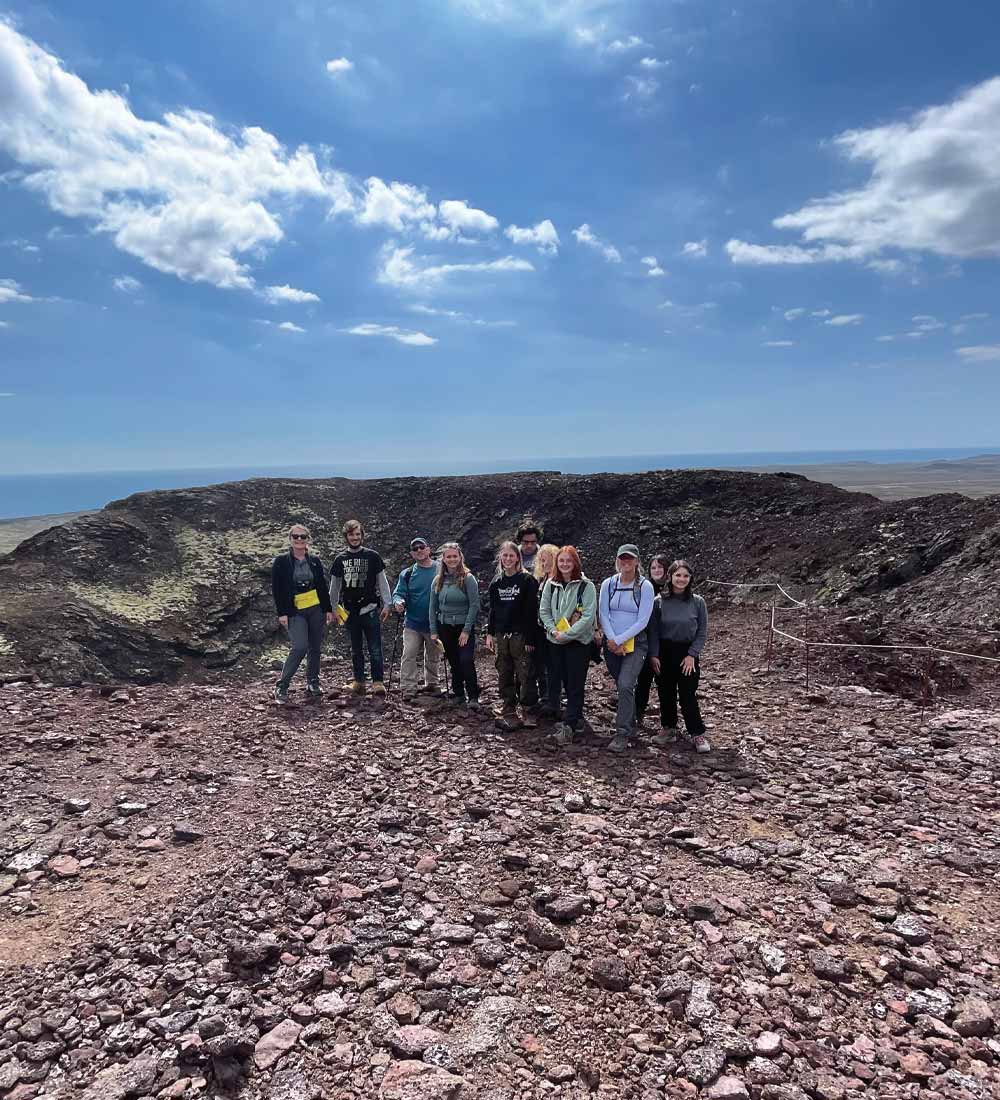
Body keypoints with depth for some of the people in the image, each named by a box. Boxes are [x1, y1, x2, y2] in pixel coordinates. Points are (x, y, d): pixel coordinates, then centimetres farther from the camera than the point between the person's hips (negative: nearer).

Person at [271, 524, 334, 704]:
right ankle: (281, 686, -7)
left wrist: (328, 609, 8)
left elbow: (322, 587, 12)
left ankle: (312, 683, 24)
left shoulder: (315, 561, 8)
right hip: (295, 612, -4)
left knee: (315, 648, 8)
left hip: (316, 610, 4)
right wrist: (282, 613, -10)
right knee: (300, 647, -19)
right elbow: (276, 589, -4)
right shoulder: (281, 562, -2)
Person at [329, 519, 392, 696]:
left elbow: (382, 581, 3)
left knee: (375, 648, -6)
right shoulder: (340, 559, 9)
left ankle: (378, 682, -3)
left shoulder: (372, 556, 2)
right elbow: (334, 586, 14)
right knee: (356, 649, 10)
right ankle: (359, 682, 16)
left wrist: (386, 604, -3)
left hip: (370, 609, -3)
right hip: (350, 610, 3)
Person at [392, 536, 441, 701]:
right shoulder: (407, 574, 0)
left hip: (435, 624, 1)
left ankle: (431, 684, 33)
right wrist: (398, 601, -25)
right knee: (409, 656, -10)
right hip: (413, 623, -1)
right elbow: (398, 593, -2)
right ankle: (408, 689, -4)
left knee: (433, 657, 16)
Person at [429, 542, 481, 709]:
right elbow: (433, 607, 9)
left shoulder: (468, 578, -8)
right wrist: (433, 631, 3)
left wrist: (466, 630, -14)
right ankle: (458, 693, 23)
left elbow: (474, 605, -11)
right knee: (453, 662, 11)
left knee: (467, 661, -13)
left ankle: (473, 697, -5)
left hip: (464, 627, -4)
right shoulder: (438, 580, 6)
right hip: (445, 627, 4)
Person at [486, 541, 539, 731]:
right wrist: (490, 633, 8)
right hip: (501, 635, 5)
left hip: (520, 635, -5)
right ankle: (508, 711, 17)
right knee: (504, 676, 9)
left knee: (524, 675, -4)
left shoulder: (527, 580, -5)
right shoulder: (496, 583, 12)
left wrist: (530, 638, -13)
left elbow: (531, 611, -9)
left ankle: (526, 713, 4)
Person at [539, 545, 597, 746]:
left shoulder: (586, 586, -9)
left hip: (579, 642, -5)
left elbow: (588, 616, -15)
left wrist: (566, 635, -17)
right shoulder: (551, 584, 5)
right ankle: (576, 719, 28)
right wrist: (553, 630, -10)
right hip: (555, 641, 5)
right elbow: (544, 610, 7)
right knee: (561, 681, 12)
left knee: (575, 685, -4)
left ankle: (569, 726, -2)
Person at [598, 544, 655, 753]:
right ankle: (631, 726, 32)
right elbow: (604, 615, 0)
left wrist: (619, 640, -15)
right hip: (611, 644, 4)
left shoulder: (645, 586, -7)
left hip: (635, 643, -4)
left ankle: (622, 734, -12)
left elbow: (642, 621, -11)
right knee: (622, 687, 13)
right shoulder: (608, 584, 3)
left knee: (625, 686, -17)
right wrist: (612, 640, -14)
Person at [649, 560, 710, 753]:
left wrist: (692, 655, -8)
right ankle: (669, 729, 22)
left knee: (688, 695, -3)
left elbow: (703, 632, -1)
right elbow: (654, 630, 1)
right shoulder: (659, 601, -3)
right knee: (666, 693, 9)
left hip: (688, 653, -2)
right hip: (665, 652, 2)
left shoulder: (697, 602, -4)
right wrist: (654, 655, -5)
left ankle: (697, 734, 7)